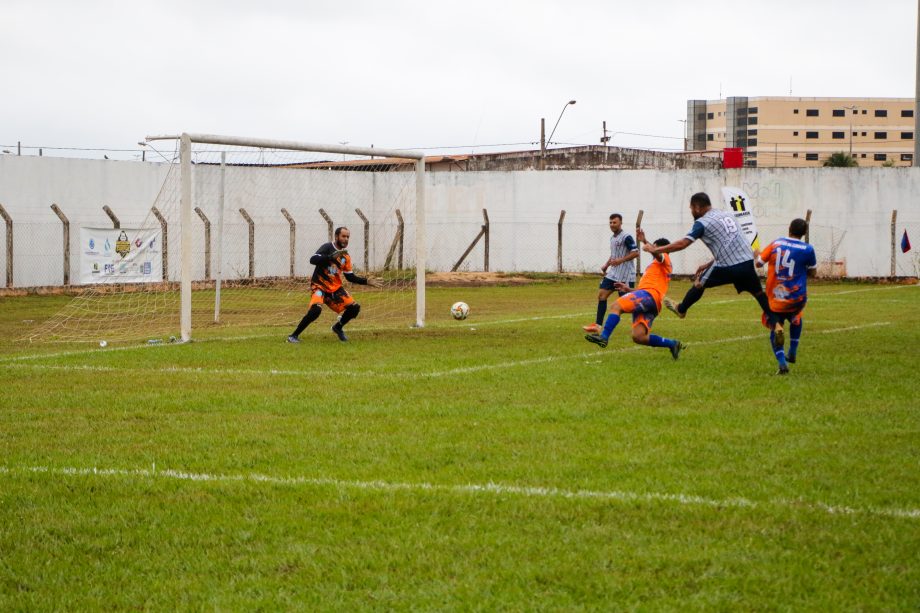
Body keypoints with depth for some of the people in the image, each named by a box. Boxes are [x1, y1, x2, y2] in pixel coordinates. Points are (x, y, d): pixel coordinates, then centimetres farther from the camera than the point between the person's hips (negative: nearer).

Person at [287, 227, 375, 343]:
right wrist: (332, 257, -36)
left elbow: (350, 277, 14)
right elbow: (313, 260, -26)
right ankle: (294, 336, -19)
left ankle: (338, 327, 24)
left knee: (354, 308, -4)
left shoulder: (345, 256, 9)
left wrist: (366, 281, 2)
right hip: (319, 285, -7)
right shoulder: (327, 248, -11)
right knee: (316, 309, -31)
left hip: (335, 288, 7)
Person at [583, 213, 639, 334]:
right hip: (613, 273, 9)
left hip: (625, 276, -9)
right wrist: (606, 265, 13)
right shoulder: (613, 238, 14)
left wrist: (620, 260, -25)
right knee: (602, 294, 2)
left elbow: (635, 253, -19)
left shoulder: (626, 237, -13)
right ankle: (598, 326, 5)